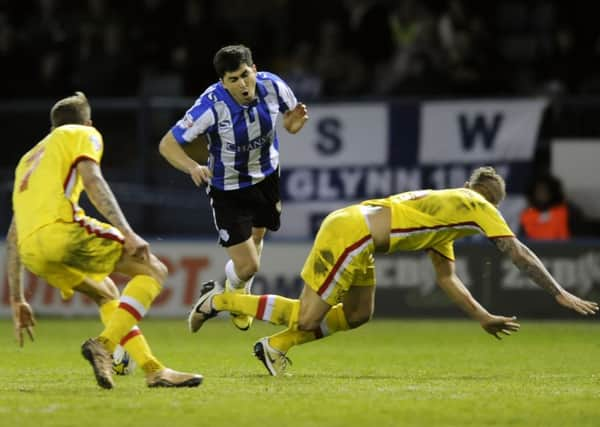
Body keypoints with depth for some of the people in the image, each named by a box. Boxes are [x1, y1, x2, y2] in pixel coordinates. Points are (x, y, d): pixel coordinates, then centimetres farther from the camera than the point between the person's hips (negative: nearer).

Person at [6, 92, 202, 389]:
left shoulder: (30, 158, 36)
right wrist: (128, 234, -13)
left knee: (106, 293, 27)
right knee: (153, 271, 2)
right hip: (61, 229, -7)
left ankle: (153, 370, 16)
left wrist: (17, 300, 34)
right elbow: (91, 180, -5)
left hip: (31, 252, 7)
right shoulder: (82, 134, 17)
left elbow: (13, 235, 33)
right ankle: (103, 345, -17)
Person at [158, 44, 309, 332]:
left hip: (267, 176, 5)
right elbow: (167, 144, -28)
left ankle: (241, 295, 57)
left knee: (256, 238, 26)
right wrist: (192, 167, -46)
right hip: (228, 189, -4)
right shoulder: (212, 106, -34)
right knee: (247, 265, -6)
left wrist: (293, 123, -25)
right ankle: (233, 292, 33)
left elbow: (292, 117, 0)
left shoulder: (272, 86, -22)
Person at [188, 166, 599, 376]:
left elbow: (447, 278, 26)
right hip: (350, 232, -9)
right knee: (307, 319, -4)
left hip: (356, 234, 9)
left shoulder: (444, 210, 25)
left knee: (357, 315, 15)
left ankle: (275, 346, 16)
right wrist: (561, 294, 0)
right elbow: (520, 254, -3)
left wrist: (484, 317, 22)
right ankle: (220, 300, 6)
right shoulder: (478, 206, 0)